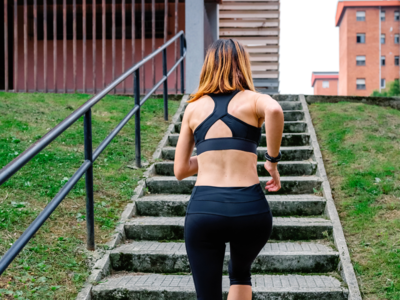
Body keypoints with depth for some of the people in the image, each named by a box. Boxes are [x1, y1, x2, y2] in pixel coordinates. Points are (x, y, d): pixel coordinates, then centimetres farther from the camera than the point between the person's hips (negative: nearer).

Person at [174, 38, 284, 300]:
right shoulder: (254, 100, 7)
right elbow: (274, 110, -20)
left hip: (203, 210, 1)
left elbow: (180, 170, 15)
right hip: (250, 209, 0)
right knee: (240, 273, 30)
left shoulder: (194, 107, 14)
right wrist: (273, 160, -7)